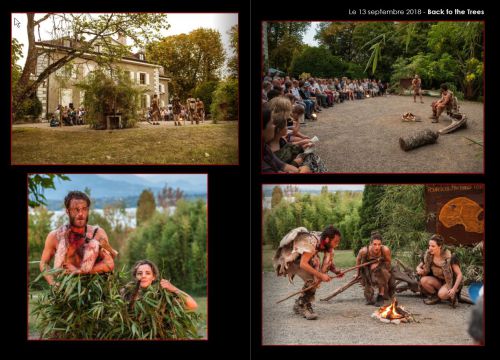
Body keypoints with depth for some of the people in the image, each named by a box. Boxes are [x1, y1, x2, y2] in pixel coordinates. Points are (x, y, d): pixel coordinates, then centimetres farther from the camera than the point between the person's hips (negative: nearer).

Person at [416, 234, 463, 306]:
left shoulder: (449, 257, -23)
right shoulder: (428, 255, -11)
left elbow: (459, 275, -18)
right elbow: (419, 267, 4)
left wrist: (454, 289, -29)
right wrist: (419, 270, -21)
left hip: (451, 282, -5)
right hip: (438, 281, 5)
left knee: (442, 294, -35)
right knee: (423, 280, -24)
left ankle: (452, 296, 0)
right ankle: (435, 296, -1)